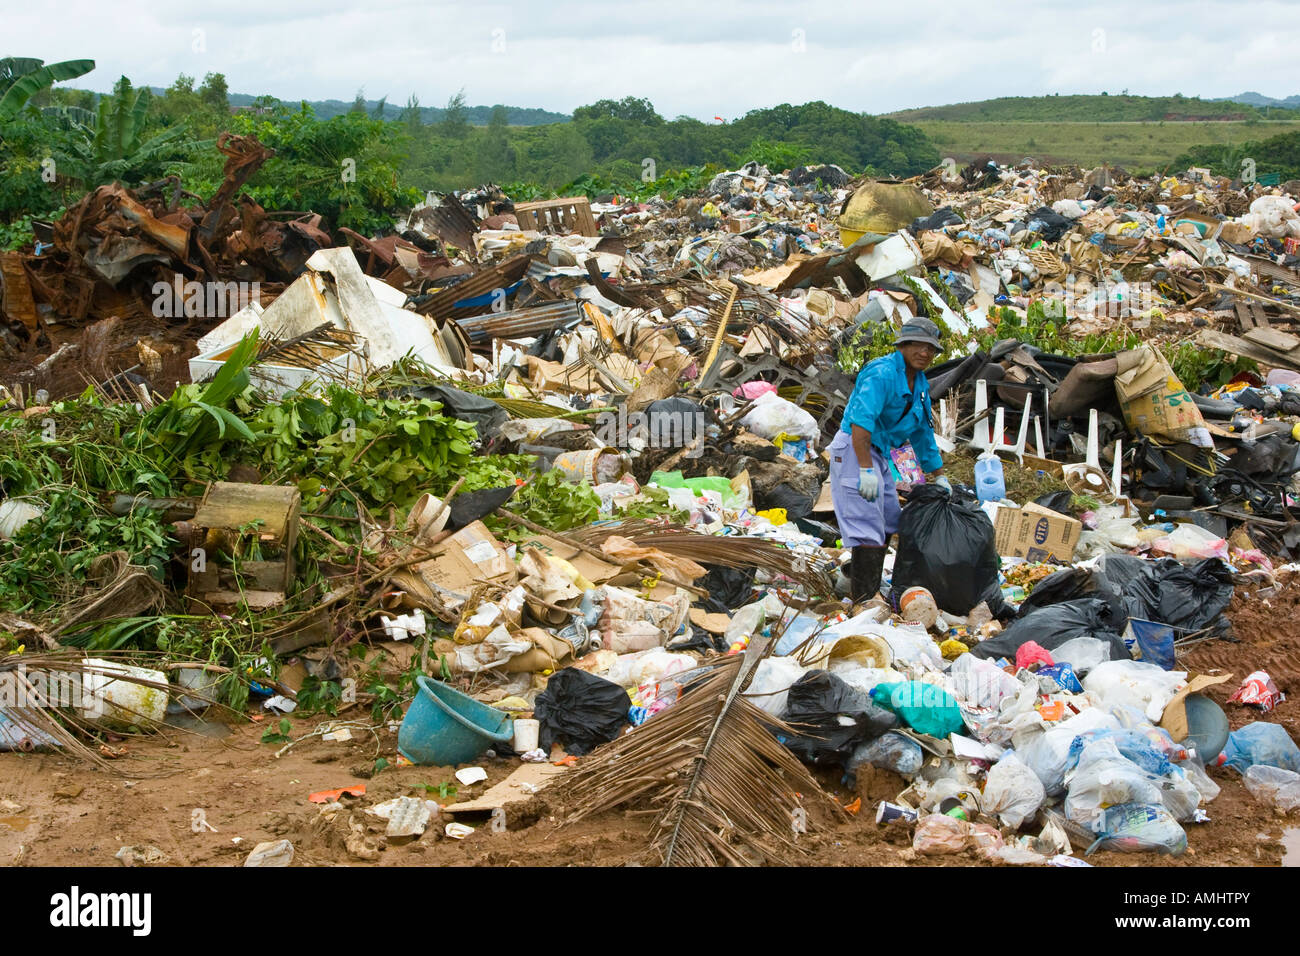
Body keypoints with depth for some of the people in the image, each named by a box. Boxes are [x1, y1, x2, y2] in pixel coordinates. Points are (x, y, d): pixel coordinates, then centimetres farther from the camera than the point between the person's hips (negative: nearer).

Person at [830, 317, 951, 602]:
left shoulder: (920, 384, 12)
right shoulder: (882, 374, -19)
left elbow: (923, 433, 22)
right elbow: (860, 421, -30)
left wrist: (938, 476, 25)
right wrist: (866, 470, -35)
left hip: (879, 454, 10)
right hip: (854, 450, -10)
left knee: (888, 524, 19)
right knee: (869, 529, -14)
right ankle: (864, 599, -13)